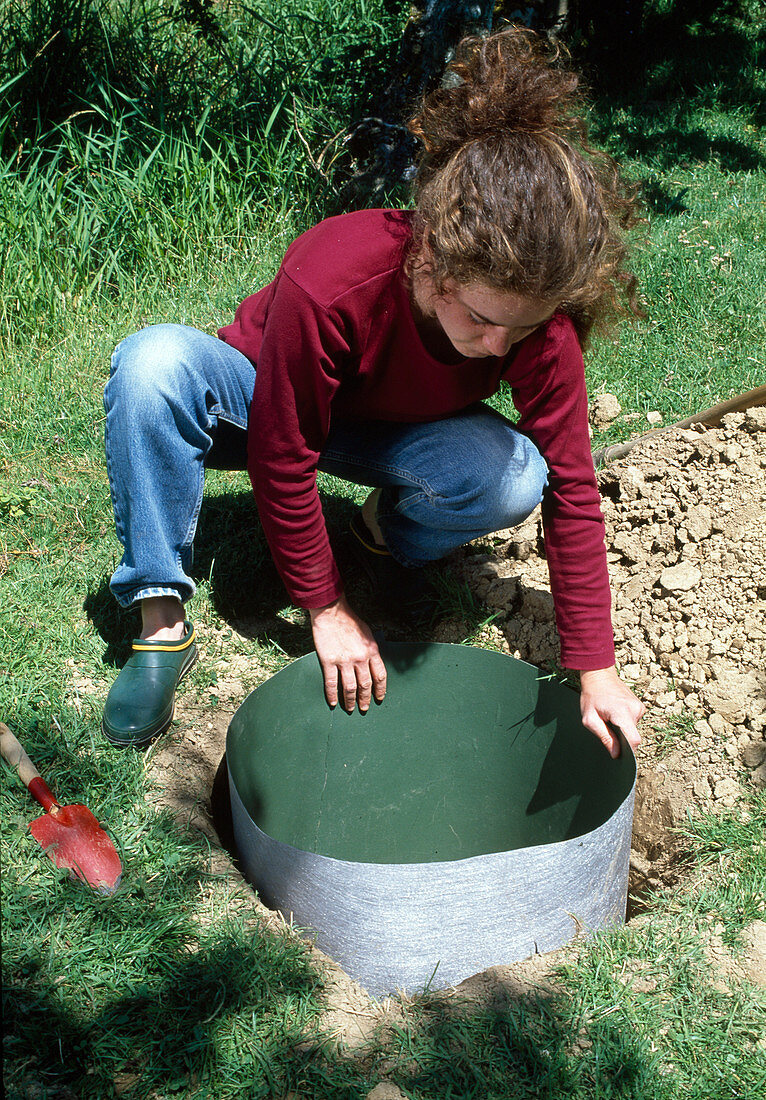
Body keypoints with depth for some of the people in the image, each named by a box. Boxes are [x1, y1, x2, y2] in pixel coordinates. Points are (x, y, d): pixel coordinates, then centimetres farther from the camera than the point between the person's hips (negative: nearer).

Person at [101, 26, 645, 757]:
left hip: (388, 432, 2)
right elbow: (282, 460, -27)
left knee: (517, 476, -31)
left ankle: (385, 530, 3)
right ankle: (161, 623, -23)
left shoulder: (537, 316, -27)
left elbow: (572, 488, -21)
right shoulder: (326, 286, -39)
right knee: (155, 361, -37)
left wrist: (595, 668, -20)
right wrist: (326, 609, -19)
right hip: (262, 402, -2)